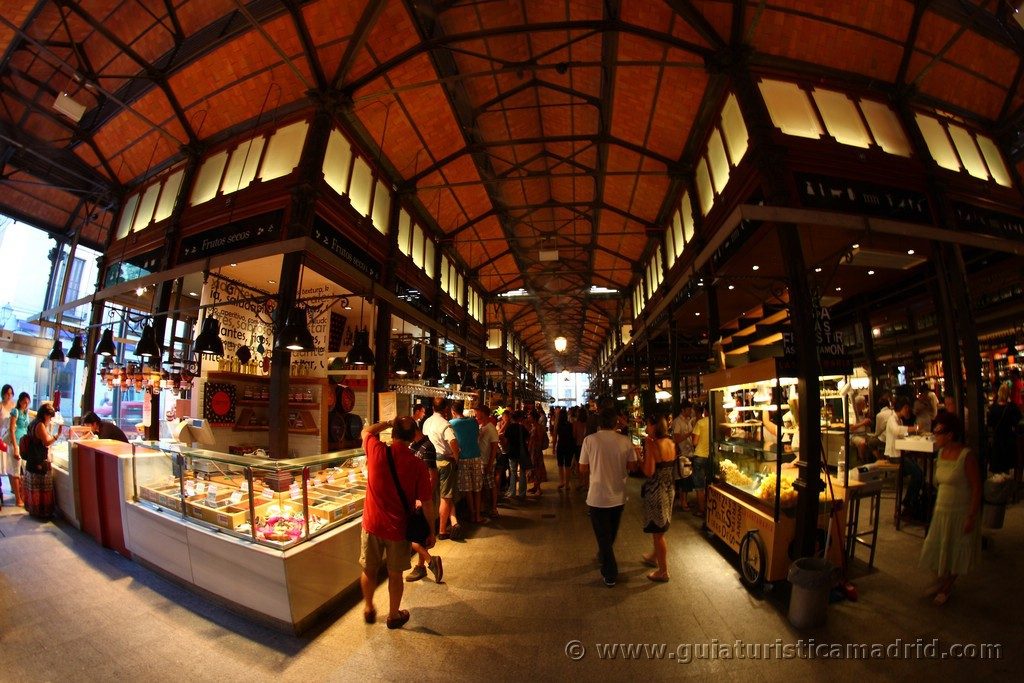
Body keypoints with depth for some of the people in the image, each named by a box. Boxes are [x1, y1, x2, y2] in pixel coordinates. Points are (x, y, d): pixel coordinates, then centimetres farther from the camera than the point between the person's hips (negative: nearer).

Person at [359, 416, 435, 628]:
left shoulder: (377, 451, -18)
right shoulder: (418, 465, -19)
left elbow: (366, 431, 6)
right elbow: (426, 504, -13)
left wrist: (389, 422, 6)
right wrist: (431, 532, 0)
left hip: (372, 524, 1)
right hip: (398, 529, -1)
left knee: (369, 570, 24)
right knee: (395, 574, 20)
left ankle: (368, 609, 47)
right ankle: (394, 615, 40)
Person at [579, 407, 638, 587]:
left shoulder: (590, 440, -16)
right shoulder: (625, 441, -10)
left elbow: (583, 469, -10)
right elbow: (632, 466, -2)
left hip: (597, 496, -3)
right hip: (618, 496, 4)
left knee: (603, 536, 14)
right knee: (611, 533, 27)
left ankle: (610, 575, 21)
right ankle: (603, 557, 48)